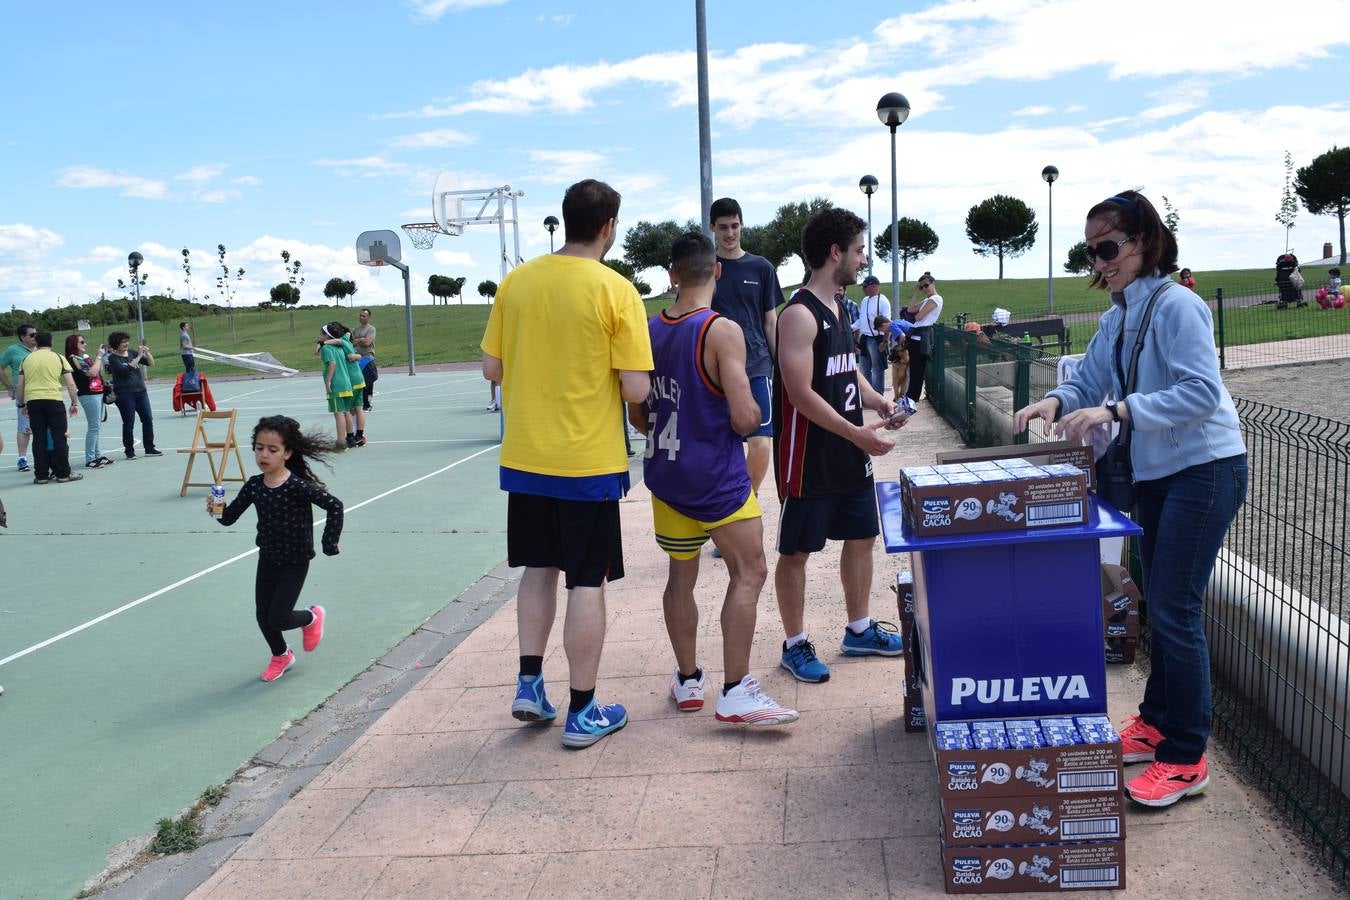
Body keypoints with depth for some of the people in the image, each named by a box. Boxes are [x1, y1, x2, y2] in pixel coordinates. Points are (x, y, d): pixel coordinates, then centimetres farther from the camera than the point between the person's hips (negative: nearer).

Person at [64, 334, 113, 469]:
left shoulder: (85, 357, 14)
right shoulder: (73, 359, -9)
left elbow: (100, 371, 18)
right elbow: (92, 372, -18)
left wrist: (101, 356, 9)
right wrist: (99, 356, -10)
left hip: (98, 393, 9)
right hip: (88, 395, -9)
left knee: (96, 426, 12)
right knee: (93, 427, -9)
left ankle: (97, 456, 19)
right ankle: (89, 459, -6)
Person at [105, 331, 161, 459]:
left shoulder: (131, 353, 9)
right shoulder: (113, 358, -6)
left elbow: (151, 363, 10)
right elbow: (126, 369, -21)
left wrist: (147, 352, -8)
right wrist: (139, 356, -19)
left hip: (140, 391, 5)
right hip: (125, 394, -5)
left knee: (148, 419, 5)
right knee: (128, 423, -1)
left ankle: (149, 448, 14)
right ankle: (130, 451, 10)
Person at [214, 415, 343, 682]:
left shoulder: (298, 486, -24)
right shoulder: (253, 486, -8)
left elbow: (334, 506, -22)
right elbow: (230, 517, -2)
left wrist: (329, 544, -18)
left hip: (295, 563, -5)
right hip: (267, 560, 5)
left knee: (277, 619, -4)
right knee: (262, 616, 13)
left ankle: (312, 617, 29)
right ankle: (281, 656, 40)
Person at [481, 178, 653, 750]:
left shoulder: (517, 281, 1)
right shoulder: (614, 290, -12)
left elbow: (492, 369, 6)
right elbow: (636, 390, -15)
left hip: (525, 456, 4)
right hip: (589, 460, -4)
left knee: (539, 569, 20)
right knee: (586, 581, 6)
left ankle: (529, 685, 21)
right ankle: (583, 712, 15)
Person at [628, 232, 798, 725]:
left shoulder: (650, 330, 4)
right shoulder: (722, 331, -15)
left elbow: (637, 416, 11)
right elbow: (745, 419, -20)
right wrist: (756, 411, 3)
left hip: (665, 475, 6)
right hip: (716, 477, -6)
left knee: (681, 575, 16)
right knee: (749, 573, 2)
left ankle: (687, 683, 27)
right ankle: (735, 694, 0)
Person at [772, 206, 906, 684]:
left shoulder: (838, 309, 12)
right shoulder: (800, 314, -17)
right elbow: (801, 394, -22)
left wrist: (878, 401, 2)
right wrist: (857, 433, -23)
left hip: (849, 453, 10)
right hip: (809, 457, -9)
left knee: (861, 536, 17)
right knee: (797, 550, 4)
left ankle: (859, 630, 33)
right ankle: (795, 645, 17)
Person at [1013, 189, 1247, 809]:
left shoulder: (1176, 306, -17)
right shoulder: (1117, 316, 8)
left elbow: (1202, 391, -25)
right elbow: (1088, 381, 10)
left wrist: (1115, 412, -31)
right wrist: (1056, 402, -12)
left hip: (1204, 469, -9)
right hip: (1155, 472, 9)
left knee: (1176, 609, -6)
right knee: (1160, 604, 17)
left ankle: (1186, 758, 6)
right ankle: (1158, 722, 33)